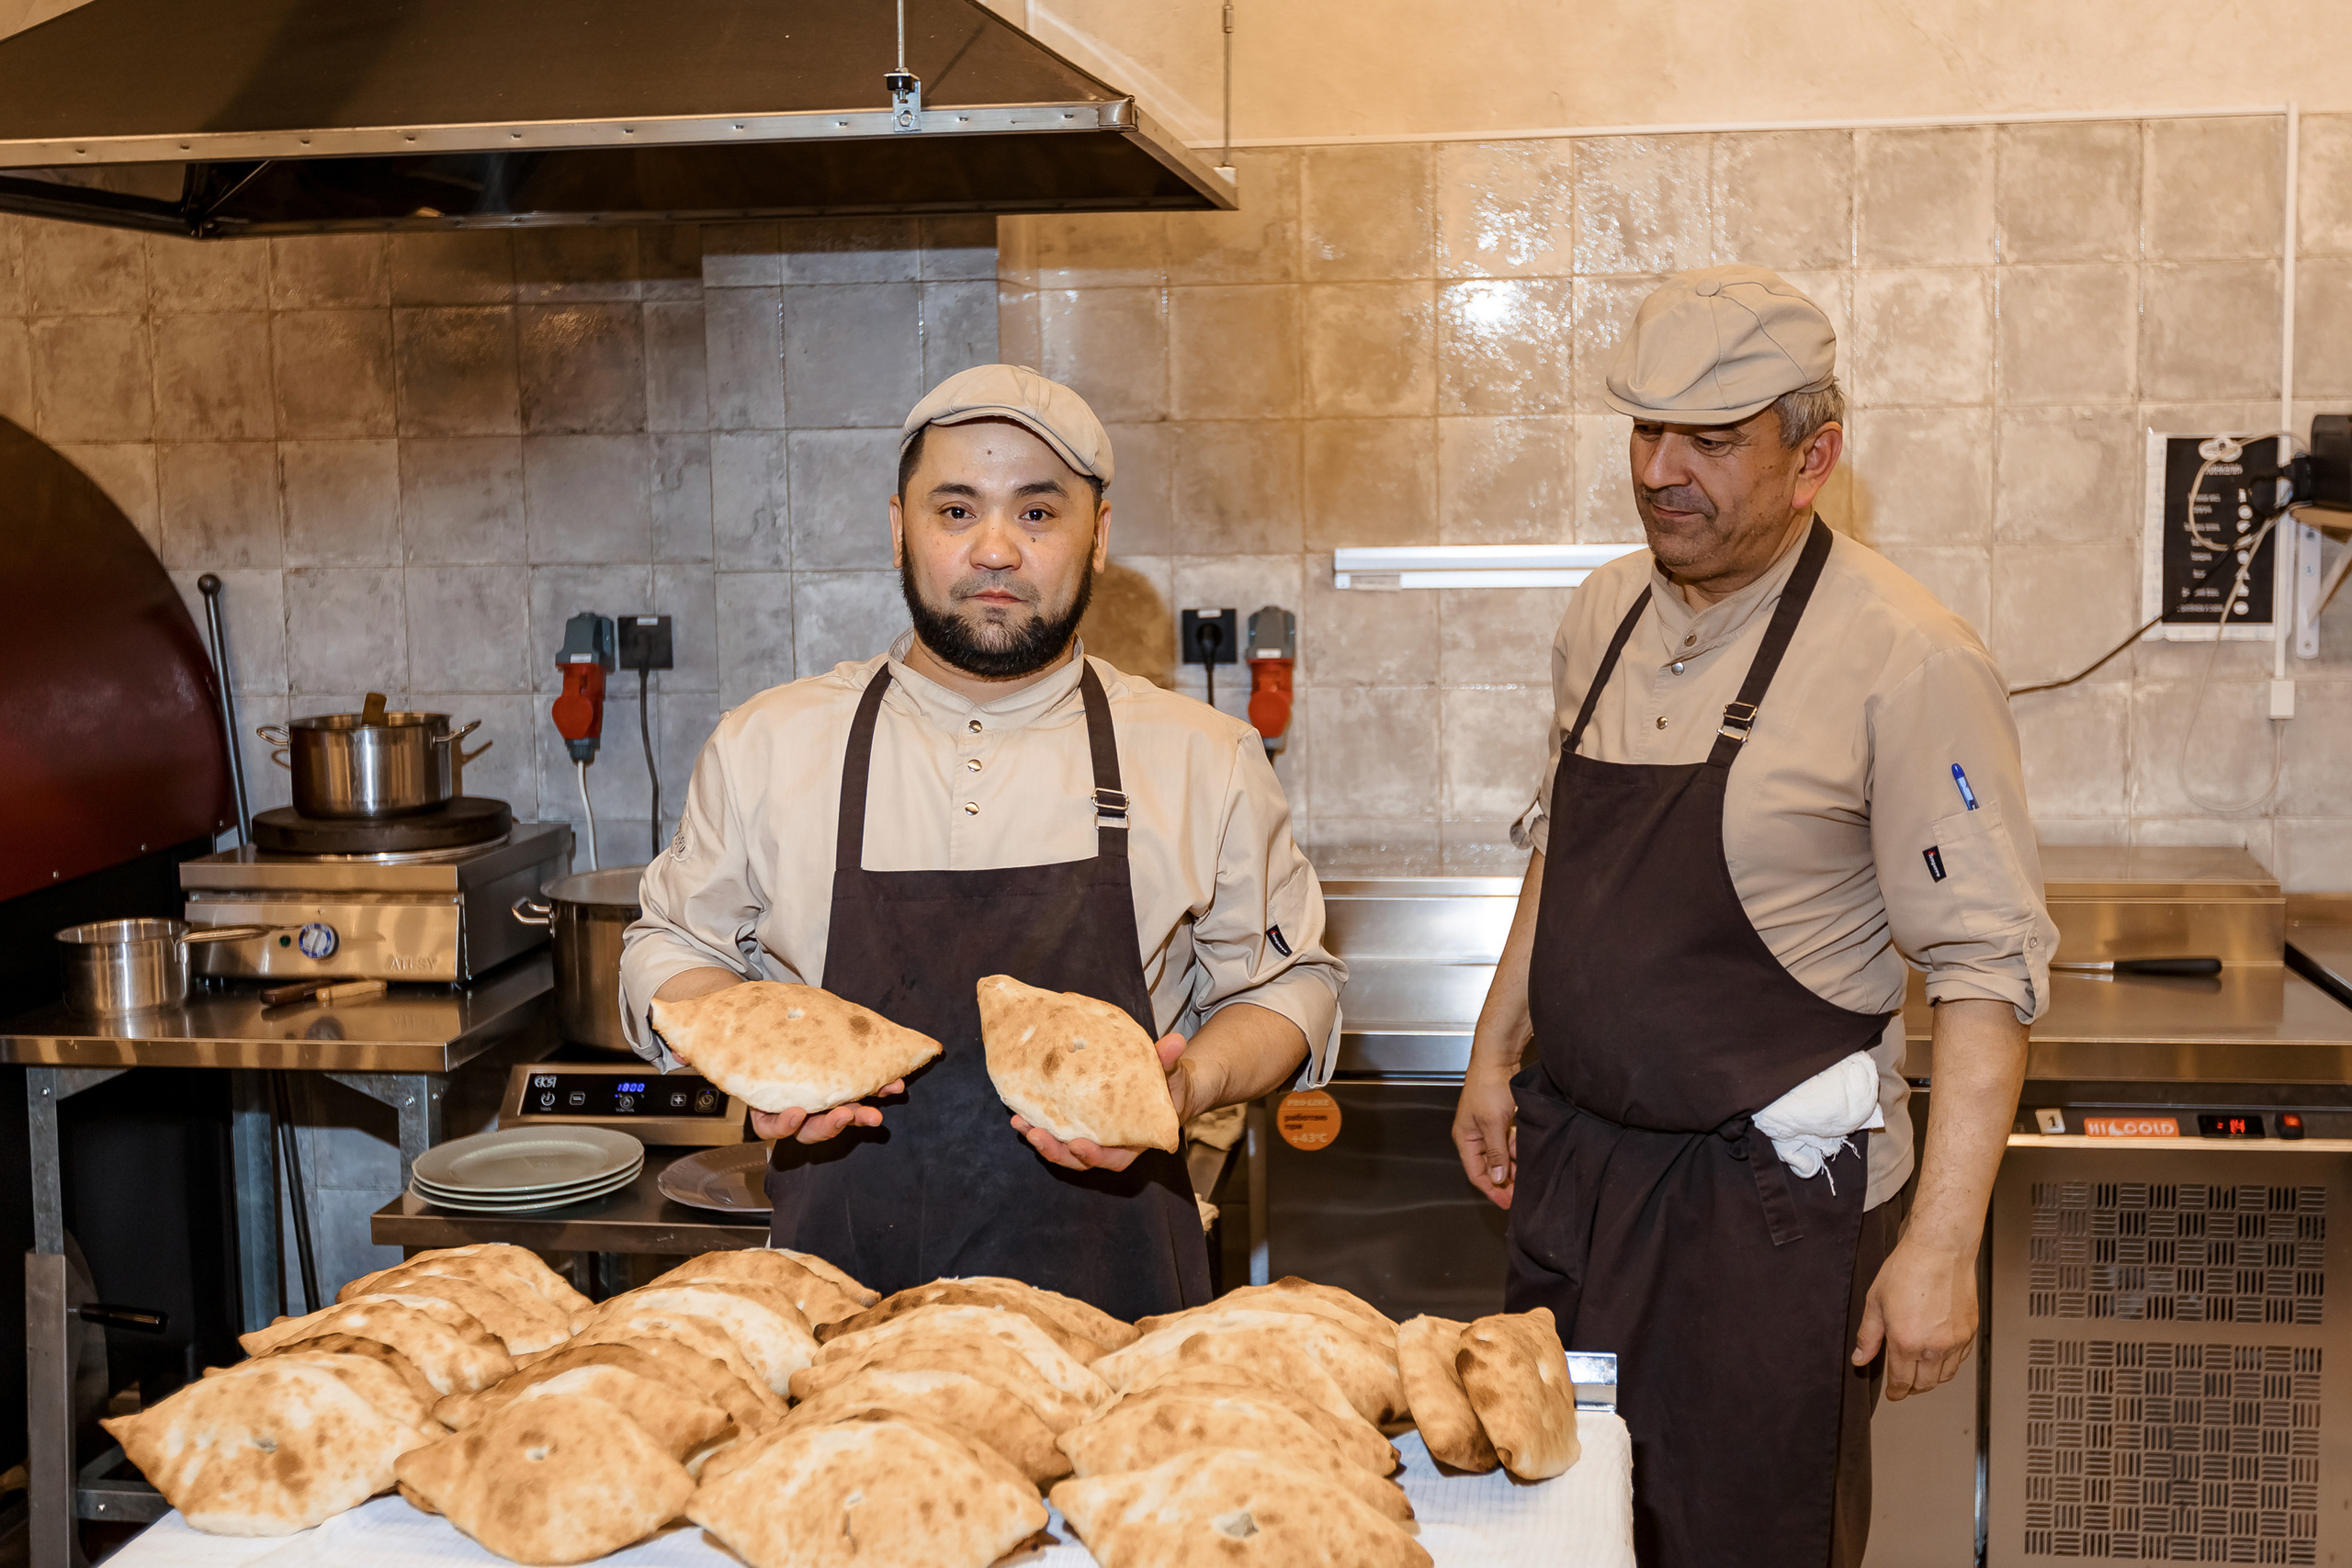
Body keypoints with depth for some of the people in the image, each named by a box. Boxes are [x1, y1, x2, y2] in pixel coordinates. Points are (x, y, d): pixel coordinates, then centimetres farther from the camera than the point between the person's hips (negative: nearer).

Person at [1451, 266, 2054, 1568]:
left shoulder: (1905, 658, -16)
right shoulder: (1607, 611, 5)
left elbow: (1988, 968, -16)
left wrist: (1941, 1243, -19)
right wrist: (1495, 1052, 17)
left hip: (1771, 1193, -6)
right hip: (1575, 1156, 6)